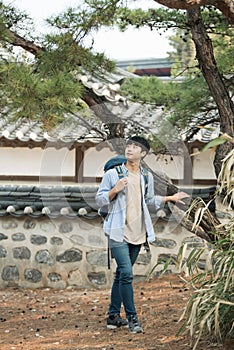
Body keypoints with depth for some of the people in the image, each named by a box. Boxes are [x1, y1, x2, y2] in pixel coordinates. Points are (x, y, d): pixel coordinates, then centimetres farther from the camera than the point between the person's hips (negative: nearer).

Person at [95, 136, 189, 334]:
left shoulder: (147, 177, 10)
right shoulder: (113, 174, -4)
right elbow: (100, 200, -1)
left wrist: (170, 198, 18)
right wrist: (115, 190, -16)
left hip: (137, 233, 5)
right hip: (118, 232, -5)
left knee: (122, 274, 11)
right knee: (126, 273, -14)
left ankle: (113, 316, 18)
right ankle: (132, 318, -9)